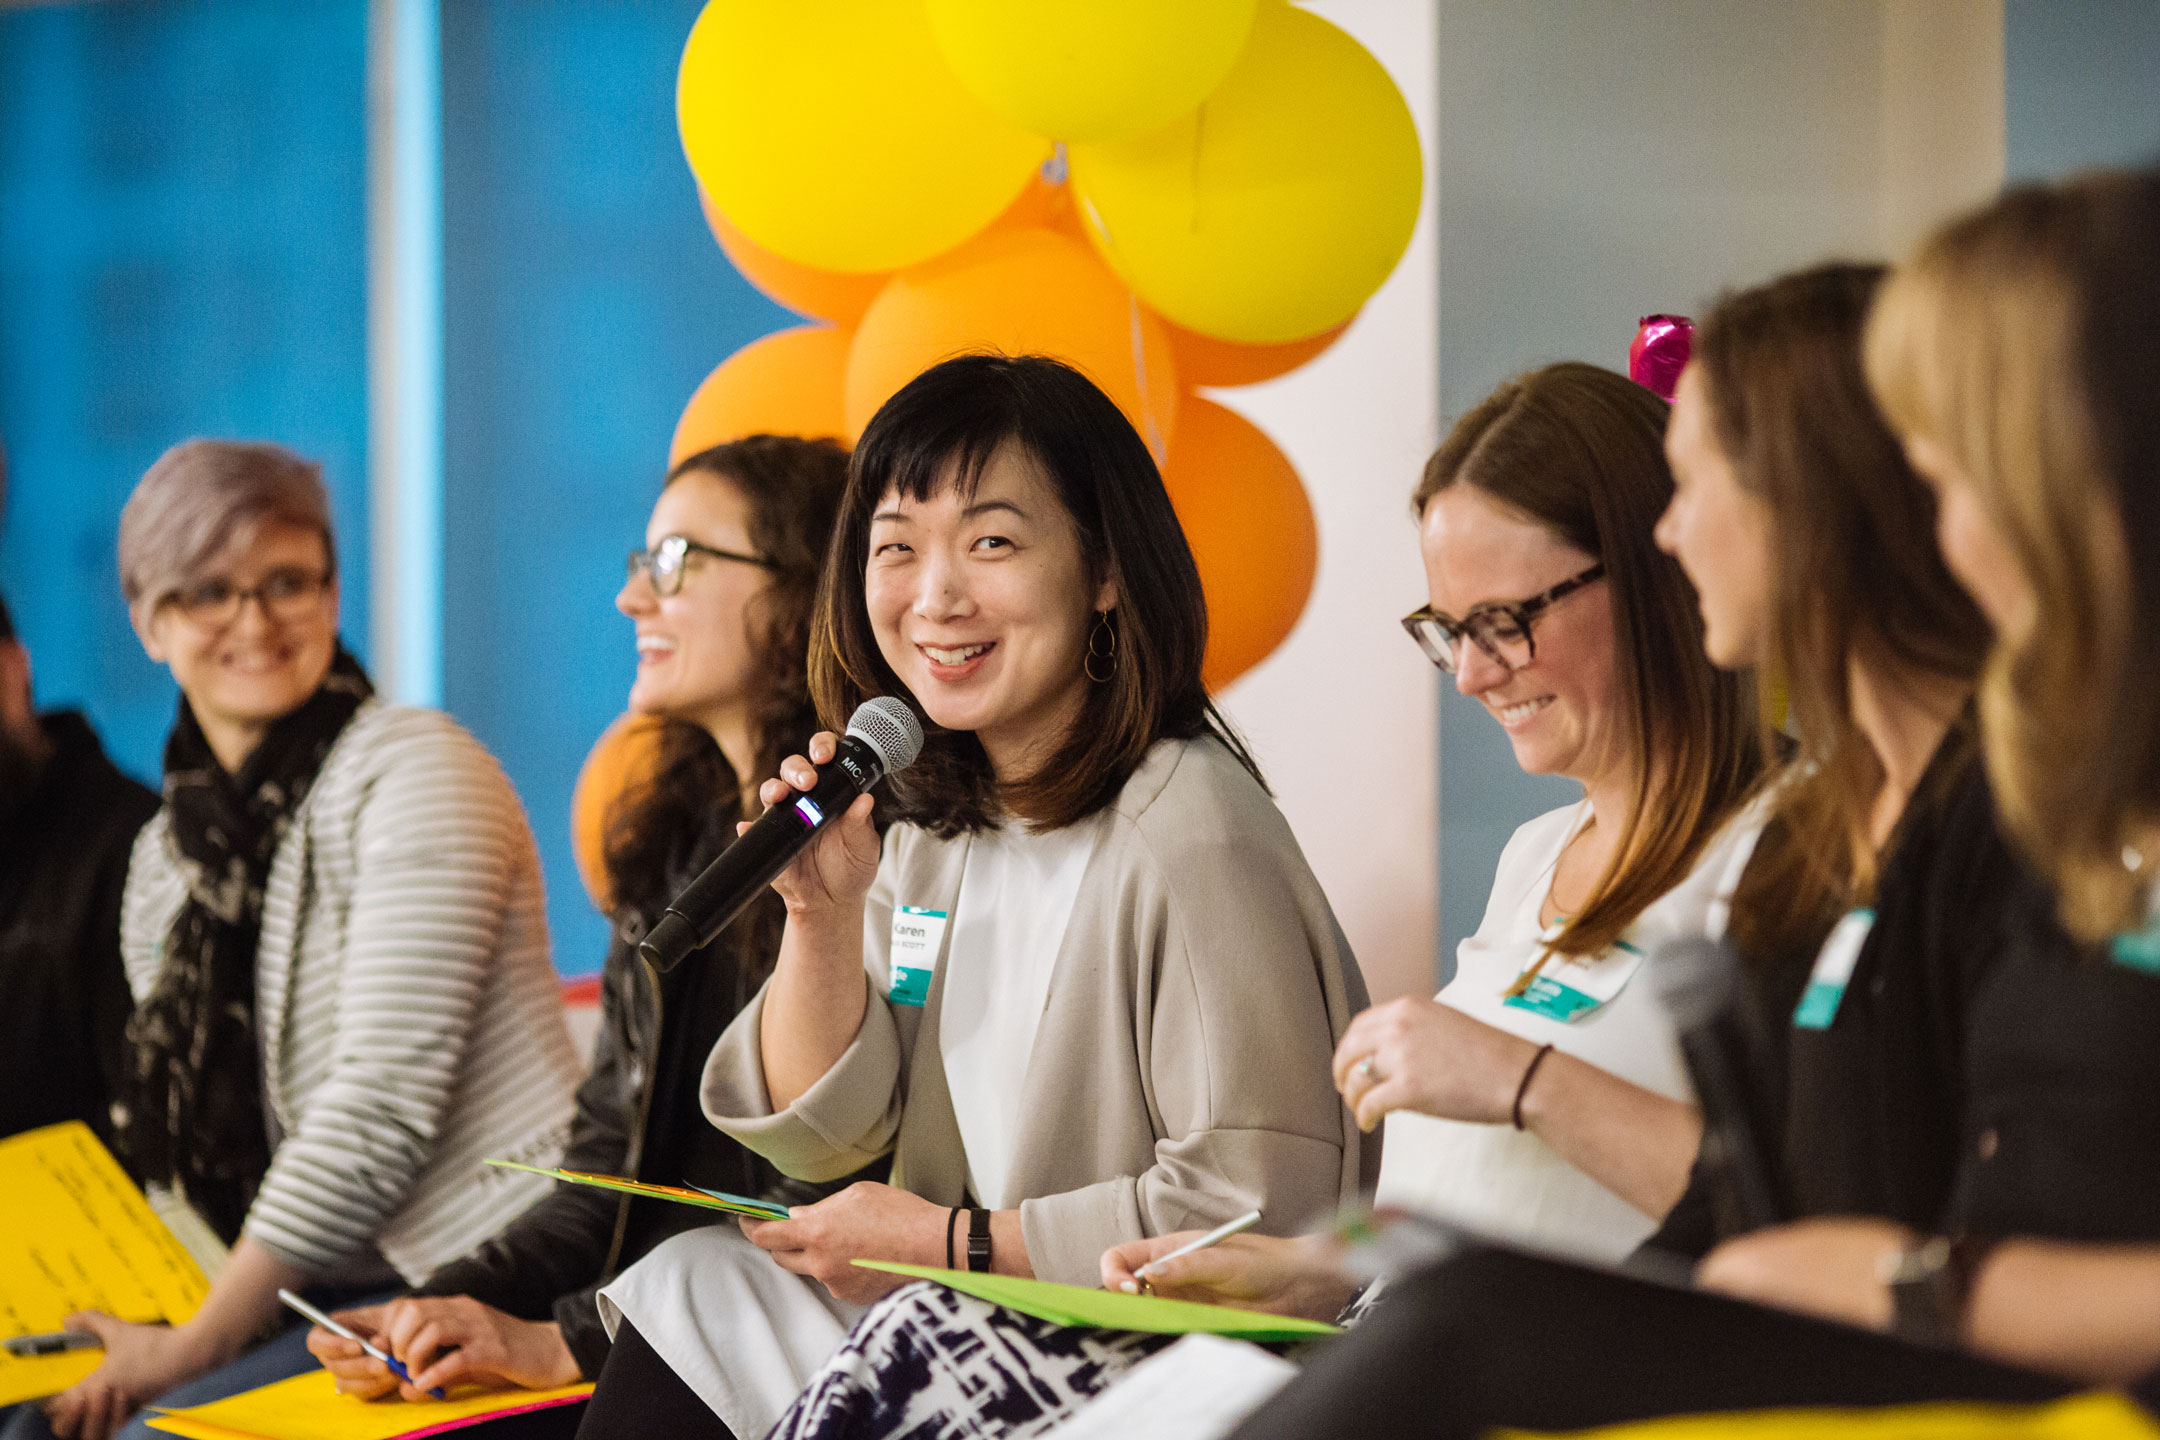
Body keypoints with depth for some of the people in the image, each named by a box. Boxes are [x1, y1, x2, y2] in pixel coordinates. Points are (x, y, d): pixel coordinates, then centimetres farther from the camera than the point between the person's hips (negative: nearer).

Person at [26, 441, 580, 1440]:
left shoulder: (413, 771, -9)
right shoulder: (165, 860, 14)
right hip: (322, 1304, 7)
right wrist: (149, 1333, 1)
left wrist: (200, 1345, -12)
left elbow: (383, 1103, -15)